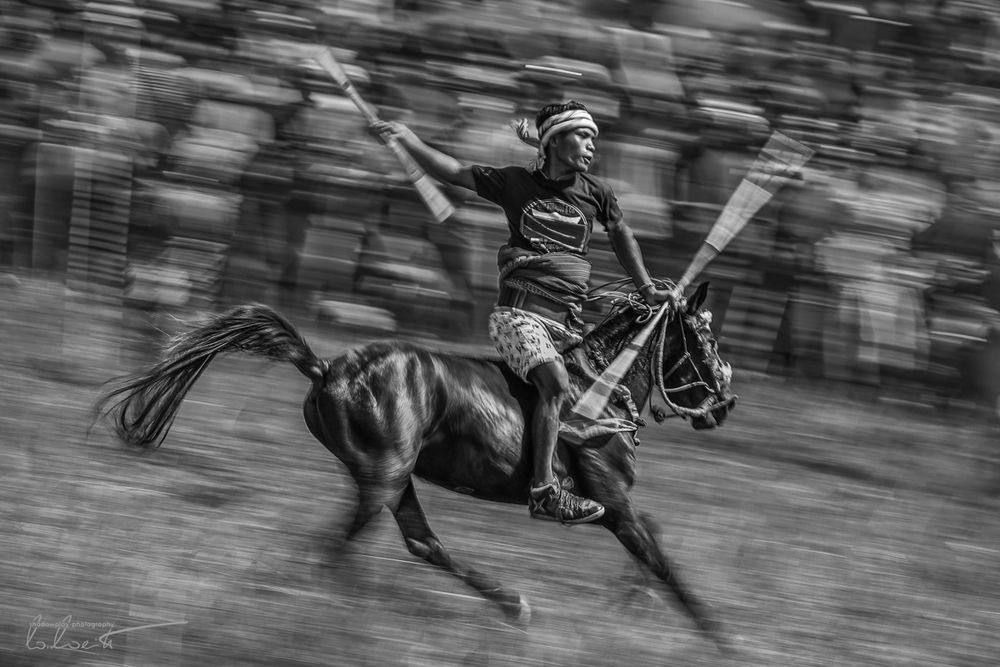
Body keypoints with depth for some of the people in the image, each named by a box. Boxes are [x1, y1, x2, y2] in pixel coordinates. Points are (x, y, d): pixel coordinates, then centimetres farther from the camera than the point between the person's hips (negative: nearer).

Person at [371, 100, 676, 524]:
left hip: (569, 323, 6)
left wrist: (646, 289, 25)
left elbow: (620, 236, 29)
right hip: (519, 313, -6)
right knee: (556, 382, -28)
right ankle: (543, 491, -31)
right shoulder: (515, 183, 4)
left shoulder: (596, 193, 12)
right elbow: (452, 172, 6)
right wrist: (407, 140, -4)